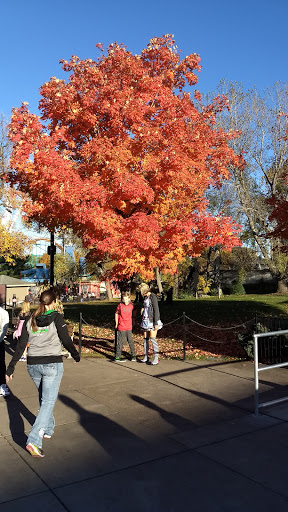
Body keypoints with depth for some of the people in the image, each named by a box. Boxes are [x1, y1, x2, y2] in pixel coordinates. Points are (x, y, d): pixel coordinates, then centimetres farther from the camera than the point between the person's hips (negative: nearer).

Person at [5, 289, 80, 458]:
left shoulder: (30, 321, 5)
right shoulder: (56, 318, -8)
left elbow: (20, 347, 3)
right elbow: (66, 340, -8)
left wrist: (10, 368, 8)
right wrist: (76, 356, 9)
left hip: (33, 365, 5)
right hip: (52, 364, -5)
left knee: (44, 398, 25)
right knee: (48, 401, 0)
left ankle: (48, 429, 38)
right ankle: (34, 441, -10)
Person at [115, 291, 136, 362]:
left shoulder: (131, 306, -2)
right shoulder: (120, 306, -11)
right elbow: (116, 314, 3)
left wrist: (132, 324, 15)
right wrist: (116, 324, 5)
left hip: (129, 327, 3)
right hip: (121, 327, -3)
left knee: (130, 341, 9)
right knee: (120, 342, 3)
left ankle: (133, 355, 22)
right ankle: (117, 357, 13)